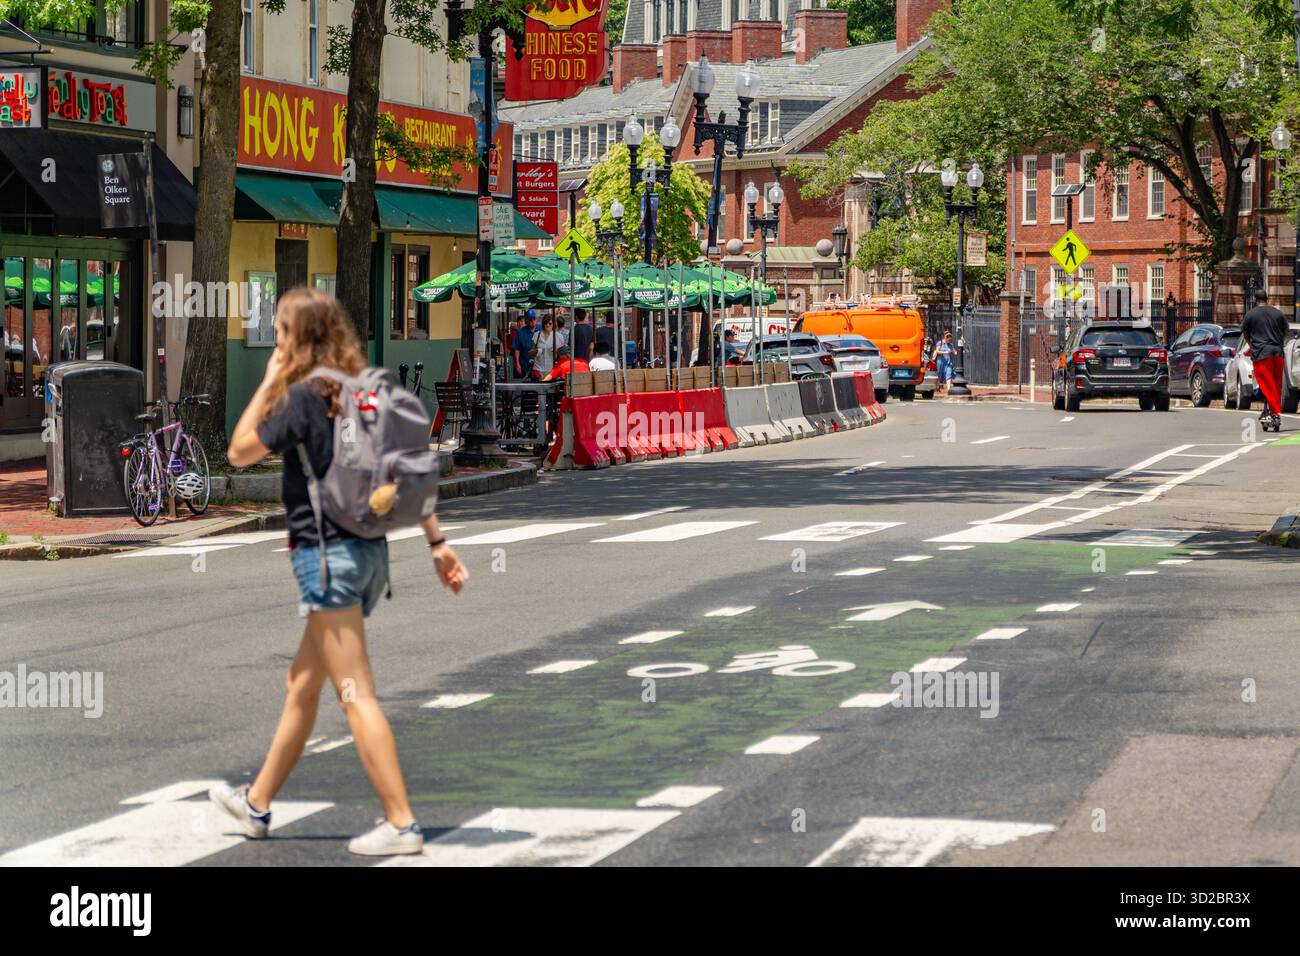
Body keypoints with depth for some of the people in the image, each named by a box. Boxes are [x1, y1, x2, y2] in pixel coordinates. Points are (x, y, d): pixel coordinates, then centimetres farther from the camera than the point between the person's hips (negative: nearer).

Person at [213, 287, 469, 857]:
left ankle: (401, 824, -9)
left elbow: (239, 452, -4)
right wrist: (437, 542, 13)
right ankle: (257, 803, 32)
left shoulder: (304, 395, -13)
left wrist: (268, 382, 1)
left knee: (356, 694, -7)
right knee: (302, 683, 19)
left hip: (327, 554, -8)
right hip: (369, 551, 8)